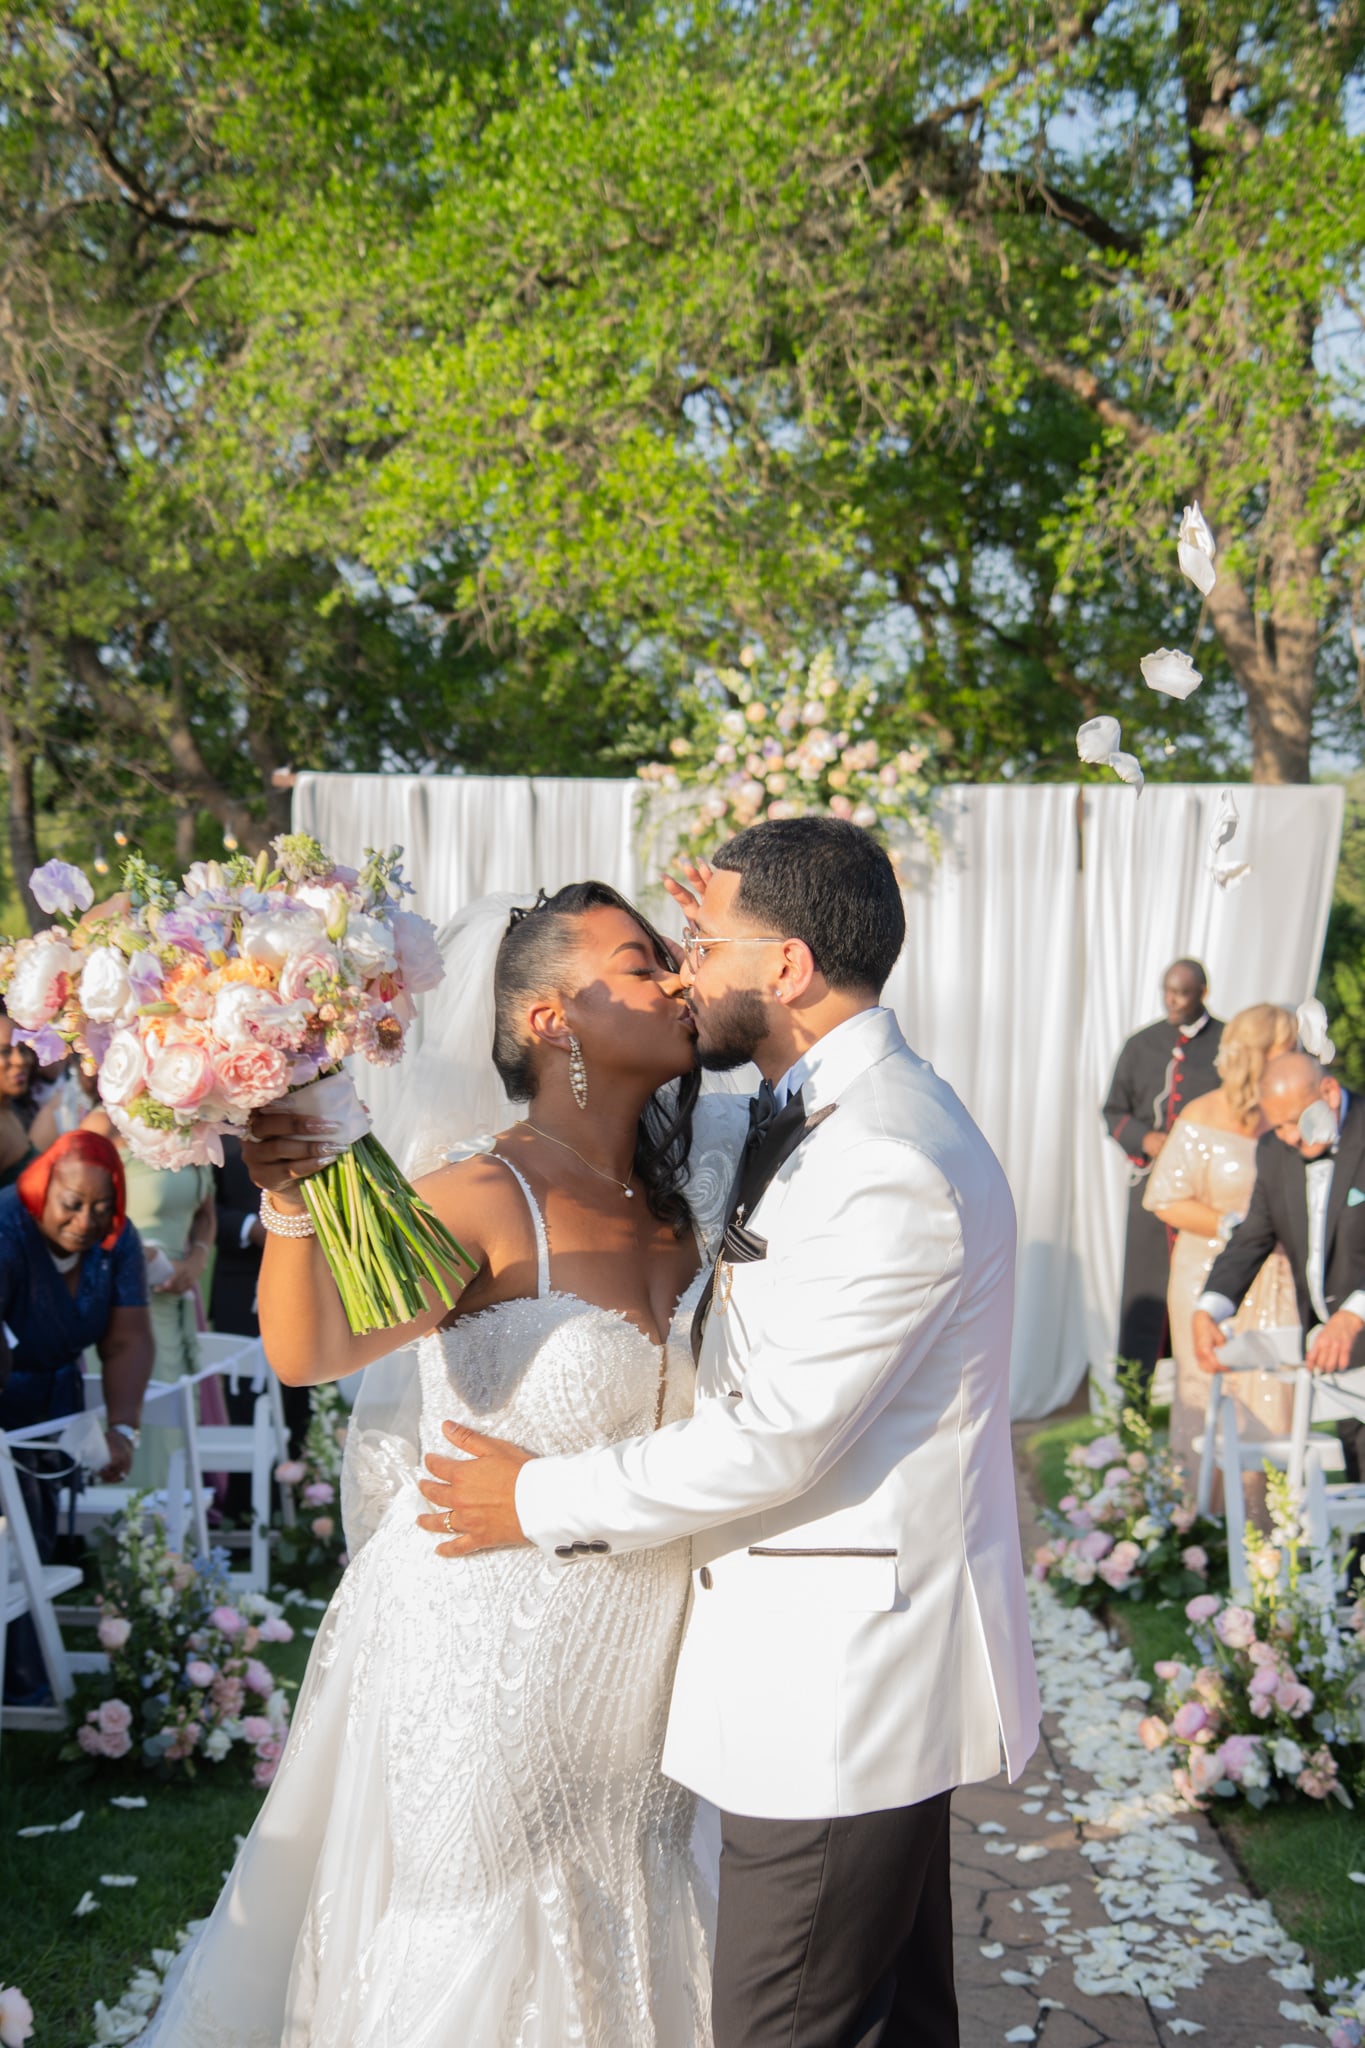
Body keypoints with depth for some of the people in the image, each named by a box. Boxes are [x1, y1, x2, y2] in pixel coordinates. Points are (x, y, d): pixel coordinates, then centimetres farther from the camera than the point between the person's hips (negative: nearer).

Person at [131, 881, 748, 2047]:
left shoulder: (686, 1185, -1)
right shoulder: (490, 1200, -20)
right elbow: (310, 1350, -35)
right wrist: (292, 1205, -51)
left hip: (632, 1652, 6)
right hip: (486, 1651, -6)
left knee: (614, 1941, 24)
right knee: (475, 1953, 13)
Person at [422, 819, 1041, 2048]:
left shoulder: (888, 1162, -24)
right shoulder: (824, 1112, 10)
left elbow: (774, 1443, -22)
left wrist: (544, 1499, -10)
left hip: (842, 1669, -10)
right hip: (871, 1662, 10)